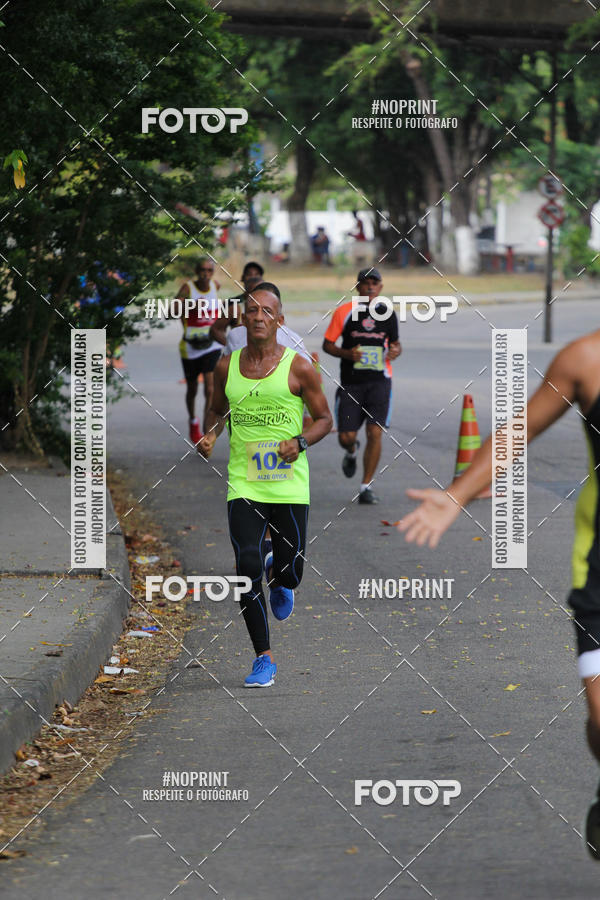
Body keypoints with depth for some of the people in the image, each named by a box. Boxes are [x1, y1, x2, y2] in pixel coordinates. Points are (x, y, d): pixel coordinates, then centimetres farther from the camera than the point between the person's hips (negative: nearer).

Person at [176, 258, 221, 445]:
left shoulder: (215, 286, 0)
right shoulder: (188, 287, -11)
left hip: (212, 345, 1)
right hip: (191, 346, -1)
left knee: (210, 390, -13)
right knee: (192, 390, 17)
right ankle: (193, 422, 44)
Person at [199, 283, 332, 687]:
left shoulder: (298, 367, -3)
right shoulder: (227, 366, 6)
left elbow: (324, 419, 4)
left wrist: (300, 442, -14)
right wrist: (211, 434, 1)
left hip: (289, 485, -1)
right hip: (243, 484, 1)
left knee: (291, 574, 1)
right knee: (248, 568, -11)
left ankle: (280, 578, 42)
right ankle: (264, 659, 1)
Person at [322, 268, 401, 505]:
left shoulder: (388, 314, 6)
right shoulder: (344, 312, -1)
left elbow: (395, 342, 20)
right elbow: (327, 344, 3)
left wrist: (395, 351, -5)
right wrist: (347, 354, -16)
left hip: (379, 381, 1)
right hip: (350, 382, -1)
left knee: (375, 433, -9)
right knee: (346, 436, -3)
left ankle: (366, 487, 2)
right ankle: (351, 452, 37)